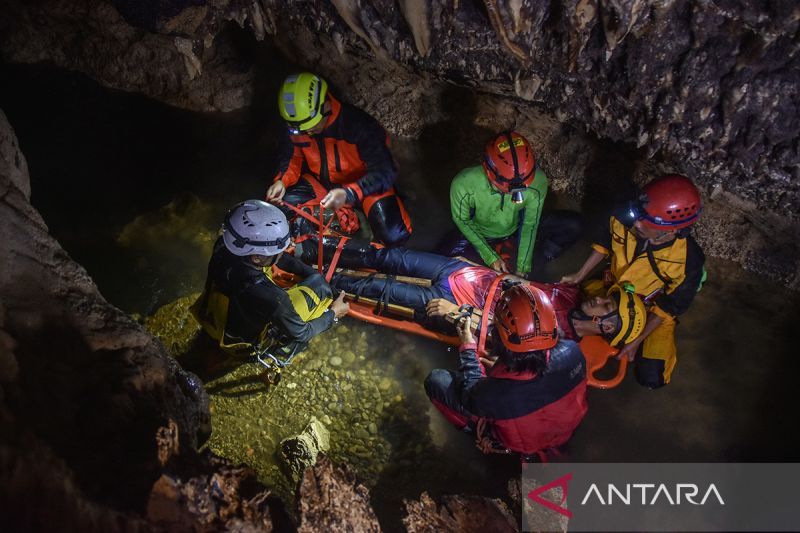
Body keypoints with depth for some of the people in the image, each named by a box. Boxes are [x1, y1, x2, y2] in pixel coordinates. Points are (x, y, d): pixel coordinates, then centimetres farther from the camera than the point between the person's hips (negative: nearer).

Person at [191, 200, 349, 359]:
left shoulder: (223, 245, -26)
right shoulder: (268, 298, -43)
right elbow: (301, 333, -24)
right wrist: (333, 314, -7)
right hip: (252, 340, -5)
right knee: (319, 284, -4)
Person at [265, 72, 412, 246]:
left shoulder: (358, 125, -30)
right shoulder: (296, 127, -15)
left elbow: (385, 171, -31)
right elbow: (293, 157, 3)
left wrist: (349, 194, -46)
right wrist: (282, 181, -20)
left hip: (364, 183, -4)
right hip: (322, 182, 4)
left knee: (393, 235, -26)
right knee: (285, 202, -19)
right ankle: (342, 216, -5)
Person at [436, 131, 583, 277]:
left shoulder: (537, 181, -31)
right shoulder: (463, 184, -35)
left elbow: (530, 224, -17)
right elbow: (462, 221, -17)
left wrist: (522, 268, -18)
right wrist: (490, 257, -19)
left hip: (515, 232, 2)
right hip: (480, 235, -2)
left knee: (574, 225, -17)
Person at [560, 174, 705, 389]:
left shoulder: (688, 262, -35)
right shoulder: (626, 218, -30)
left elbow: (669, 308, -19)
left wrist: (637, 341, -18)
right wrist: (579, 276, -2)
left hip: (653, 310, -3)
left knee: (651, 378, -12)